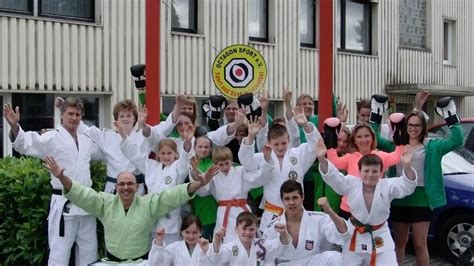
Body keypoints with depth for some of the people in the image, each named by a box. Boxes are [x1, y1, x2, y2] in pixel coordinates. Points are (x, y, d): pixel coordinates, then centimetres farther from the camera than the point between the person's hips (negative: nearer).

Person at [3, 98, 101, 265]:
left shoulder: (86, 140, 13)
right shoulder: (52, 137, -6)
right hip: (64, 203, -6)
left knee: (89, 251, 15)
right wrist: (14, 126, -39)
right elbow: (26, 144, -23)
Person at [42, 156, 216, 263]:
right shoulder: (105, 203, 1)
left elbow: (173, 195, -13)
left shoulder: (149, 203, -3)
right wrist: (62, 178, -23)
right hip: (112, 260, 1)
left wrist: (197, 185, -28)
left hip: (140, 261, -1)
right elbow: (82, 194, -7)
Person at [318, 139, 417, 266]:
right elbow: (332, 176, -17)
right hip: (355, 235, 1)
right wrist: (322, 159, -37)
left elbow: (407, 185, -25)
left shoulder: (387, 186, -10)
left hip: (380, 236, -1)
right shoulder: (351, 184, -9)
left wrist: (407, 167, -47)